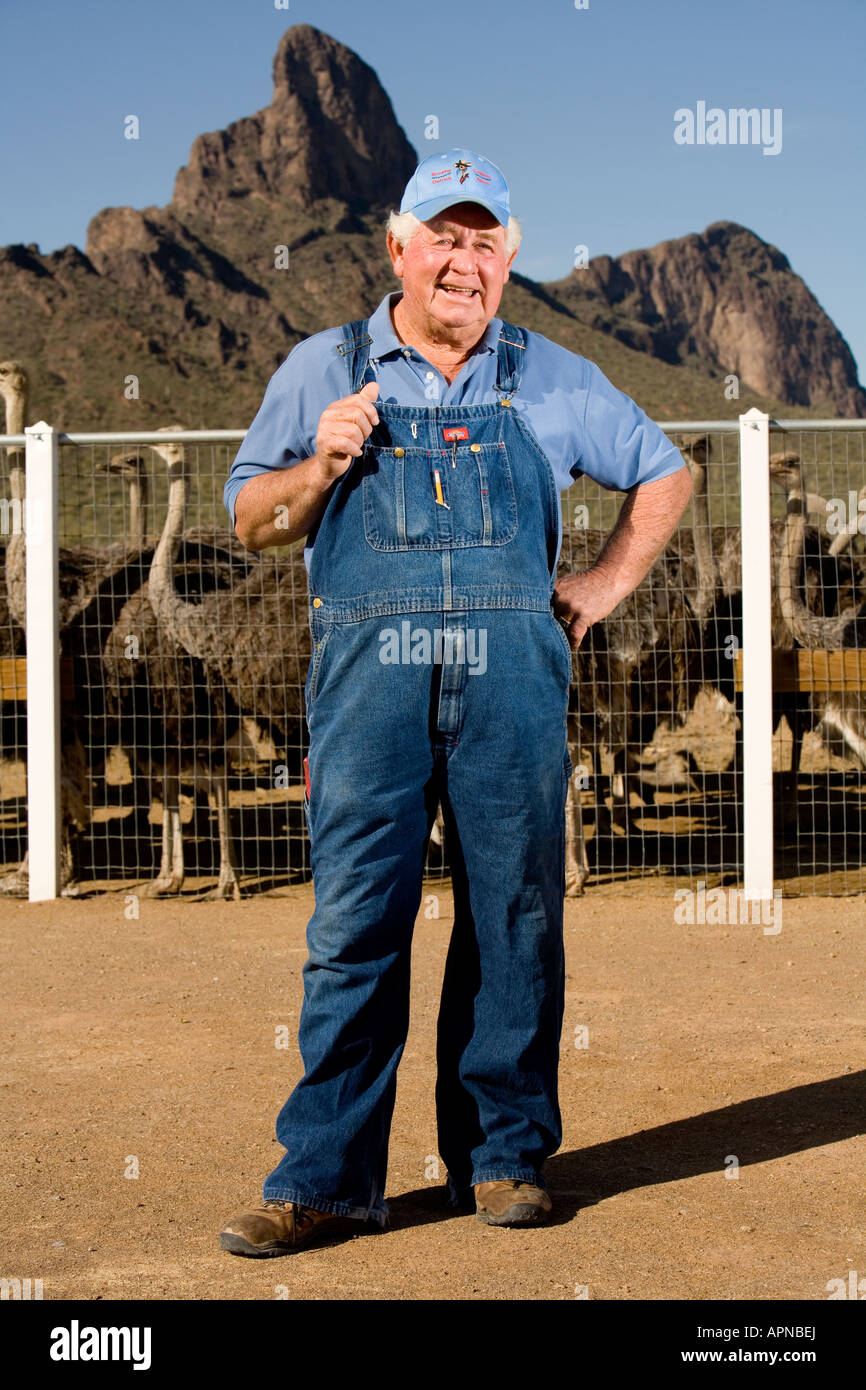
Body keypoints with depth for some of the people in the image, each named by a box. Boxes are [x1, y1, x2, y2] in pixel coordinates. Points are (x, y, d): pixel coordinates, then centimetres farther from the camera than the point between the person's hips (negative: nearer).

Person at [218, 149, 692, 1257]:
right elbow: (249, 518, 15)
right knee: (354, 923, -5)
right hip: (369, 666, -1)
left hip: (513, 667, 1)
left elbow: (663, 476, 26)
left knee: (514, 916, 2)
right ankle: (325, 1177, -1)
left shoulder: (554, 381, 16)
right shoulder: (323, 370, 14)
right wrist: (321, 467, -4)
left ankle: (503, 1156, 13)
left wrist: (600, 589, 15)